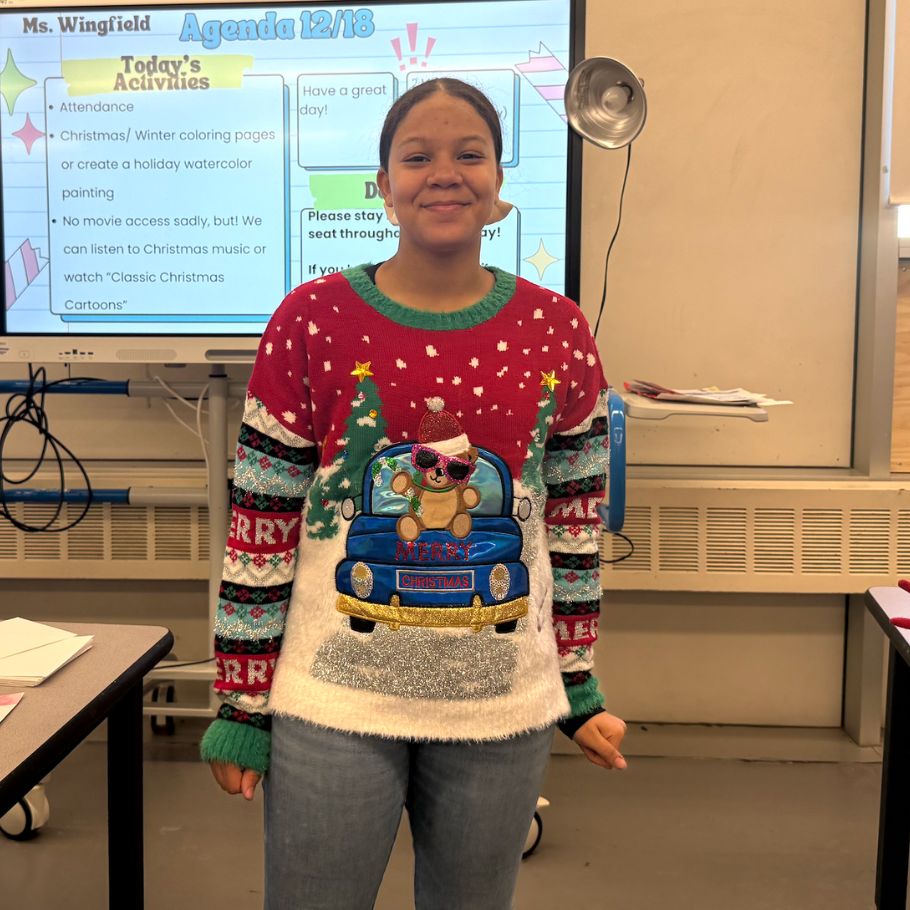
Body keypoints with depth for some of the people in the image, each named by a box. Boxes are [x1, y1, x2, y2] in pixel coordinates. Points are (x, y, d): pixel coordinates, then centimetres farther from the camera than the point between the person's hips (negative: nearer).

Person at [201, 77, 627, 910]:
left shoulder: (559, 331, 0)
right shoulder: (313, 321, -8)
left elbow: (574, 524, 7)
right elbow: (259, 527, -5)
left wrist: (578, 686, 9)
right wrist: (243, 705, -3)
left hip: (503, 710, 3)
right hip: (333, 708, -2)